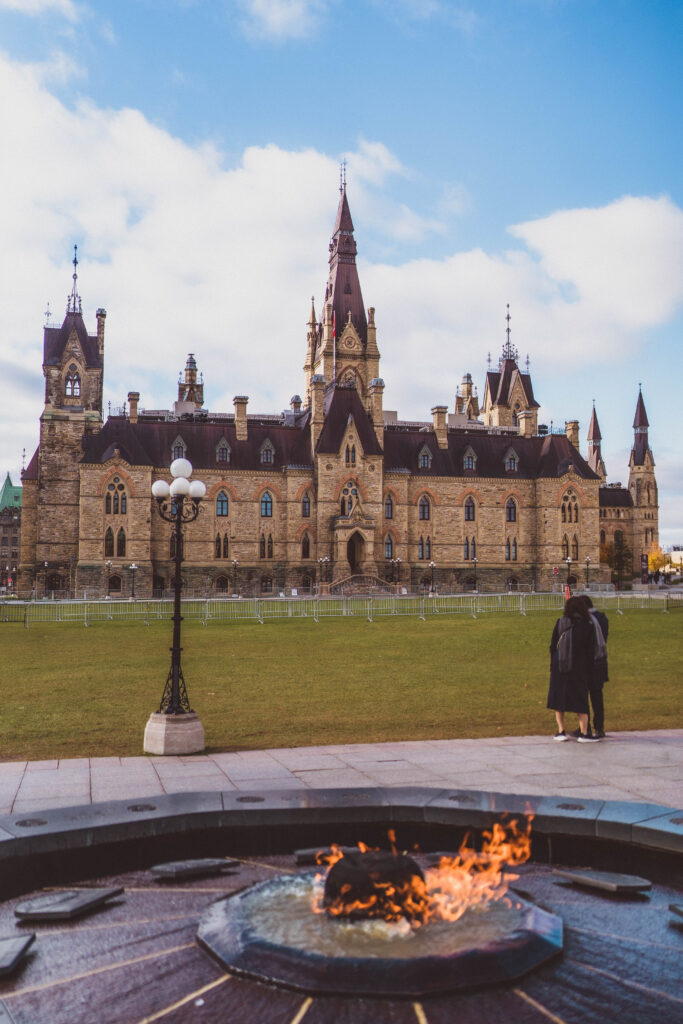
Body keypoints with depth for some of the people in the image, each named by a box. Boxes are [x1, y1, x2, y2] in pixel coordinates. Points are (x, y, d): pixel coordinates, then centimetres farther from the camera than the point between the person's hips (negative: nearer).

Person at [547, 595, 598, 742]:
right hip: (579, 668, -1)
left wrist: (553, 665, 10)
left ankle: (561, 731, 11)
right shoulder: (588, 626, -4)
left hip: (559, 666, 1)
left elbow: (553, 646, 1)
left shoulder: (560, 623, -2)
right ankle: (584, 733, 7)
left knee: (558, 698, 11)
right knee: (580, 699, 8)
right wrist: (588, 670, 8)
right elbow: (591, 651, -1)